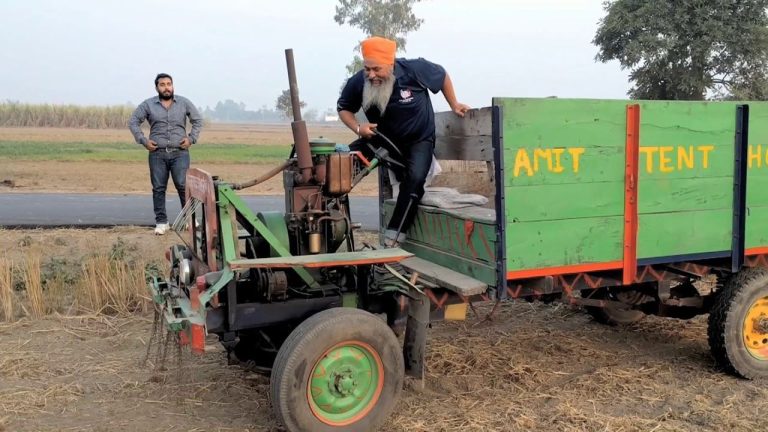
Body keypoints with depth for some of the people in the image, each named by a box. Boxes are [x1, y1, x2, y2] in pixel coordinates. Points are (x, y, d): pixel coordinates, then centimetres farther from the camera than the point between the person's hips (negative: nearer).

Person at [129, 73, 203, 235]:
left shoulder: (184, 103, 6)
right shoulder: (148, 105, 5)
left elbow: (198, 120, 13)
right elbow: (133, 122, 9)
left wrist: (191, 138, 2)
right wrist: (143, 141, 0)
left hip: (180, 153, -1)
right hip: (157, 154, 1)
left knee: (183, 185, -7)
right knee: (158, 188, 3)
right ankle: (161, 222, 11)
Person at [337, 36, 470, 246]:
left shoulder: (414, 70, -28)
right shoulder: (357, 82, -22)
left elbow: (442, 75, -6)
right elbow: (344, 108, -3)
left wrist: (454, 105, 0)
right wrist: (358, 128, -23)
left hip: (419, 139, -3)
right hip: (382, 138, 3)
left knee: (415, 178, -28)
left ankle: (394, 237, -23)